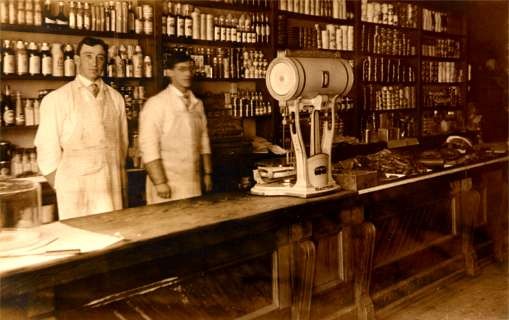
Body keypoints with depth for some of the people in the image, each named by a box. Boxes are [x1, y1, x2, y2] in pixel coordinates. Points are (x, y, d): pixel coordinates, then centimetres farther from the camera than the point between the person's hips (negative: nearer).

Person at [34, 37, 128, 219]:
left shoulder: (116, 98, 9)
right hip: (74, 188, -3)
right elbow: (47, 150, -1)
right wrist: (62, 190, -3)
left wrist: (121, 183, 10)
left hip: (112, 188, 3)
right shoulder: (57, 99, -1)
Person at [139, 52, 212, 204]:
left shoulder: (197, 104, 11)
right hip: (168, 186, -5)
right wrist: (160, 183, -18)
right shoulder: (156, 104, -8)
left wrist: (207, 173, 11)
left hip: (194, 184, 5)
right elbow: (149, 148, -14)